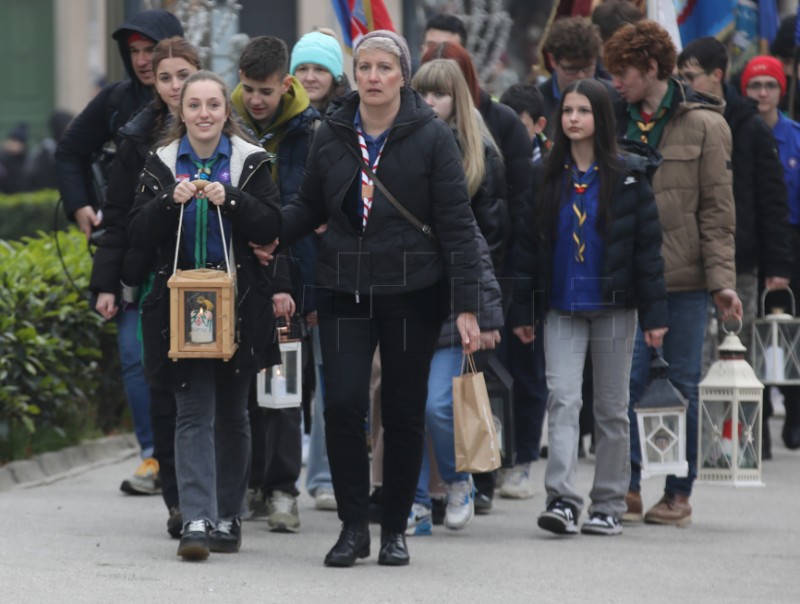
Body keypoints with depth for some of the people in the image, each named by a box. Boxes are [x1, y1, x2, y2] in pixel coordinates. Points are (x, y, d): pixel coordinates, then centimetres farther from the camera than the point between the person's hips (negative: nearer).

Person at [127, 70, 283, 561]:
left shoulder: (251, 162, 2)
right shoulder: (162, 164, 5)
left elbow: (272, 229, -6)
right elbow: (139, 236, -1)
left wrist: (230, 200, -20)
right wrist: (170, 202, -17)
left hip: (240, 303, 1)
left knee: (232, 414, 11)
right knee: (194, 414, -9)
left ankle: (228, 518, 23)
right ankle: (197, 521, -16)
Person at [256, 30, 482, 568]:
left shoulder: (431, 137, -4)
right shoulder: (332, 135, 6)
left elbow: (457, 225, -5)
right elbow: (311, 207, 19)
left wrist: (466, 306, -10)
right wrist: (270, 237, 0)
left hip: (413, 293, -2)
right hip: (345, 290, 2)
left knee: (404, 412, 4)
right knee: (342, 404, -10)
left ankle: (395, 528, 17)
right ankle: (354, 526, 1)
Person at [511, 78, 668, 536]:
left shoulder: (628, 176, -1)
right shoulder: (546, 177, 6)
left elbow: (648, 246, -2)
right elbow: (529, 245, 9)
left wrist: (655, 314, -7)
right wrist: (522, 310, 5)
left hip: (614, 307, -2)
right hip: (562, 308, 2)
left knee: (612, 408, 5)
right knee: (563, 399, -12)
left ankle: (609, 506, 12)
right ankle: (562, 499, -19)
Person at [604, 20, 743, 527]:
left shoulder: (704, 125, -1)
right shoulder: (620, 123, 11)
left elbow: (718, 209, -3)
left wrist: (722, 280, -10)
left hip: (683, 276, -3)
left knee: (681, 385, 3)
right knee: (628, 379, -4)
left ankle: (679, 493, 11)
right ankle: (630, 487, 3)